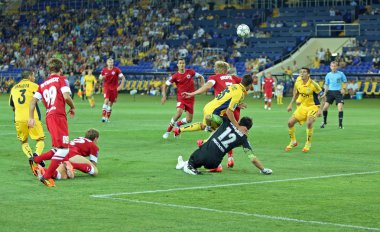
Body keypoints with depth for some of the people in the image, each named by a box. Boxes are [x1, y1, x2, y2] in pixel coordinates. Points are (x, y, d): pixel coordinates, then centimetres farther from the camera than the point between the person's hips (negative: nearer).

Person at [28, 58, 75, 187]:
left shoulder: (43, 84, 20)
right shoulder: (61, 79, 3)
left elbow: (33, 101, 12)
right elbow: (66, 96, -10)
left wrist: (31, 118, 11)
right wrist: (72, 107, 7)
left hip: (48, 117, 8)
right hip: (58, 116, -8)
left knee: (59, 148, 18)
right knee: (64, 149, -11)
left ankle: (35, 160, 9)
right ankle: (46, 176, -17)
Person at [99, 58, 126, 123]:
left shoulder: (116, 70, -6)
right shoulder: (104, 70, 0)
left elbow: (123, 78, -4)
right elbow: (100, 78, 12)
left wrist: (120, 86, -11)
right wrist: (102, 77, -12)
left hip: (114, 88, 0)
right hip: (107, 87, 0)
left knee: (111, 103, 5)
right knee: (106, 100, -20)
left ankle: (107, 117, 16)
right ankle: (103, 116, -23)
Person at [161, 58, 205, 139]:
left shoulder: (190, 72, -3)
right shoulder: (175, 76, -7)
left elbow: (201, 77, 12)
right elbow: (165, 85, 1)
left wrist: (203, 85, -4)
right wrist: (164, 95, -11)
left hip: (190, 98, 3)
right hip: (181, 98, -3)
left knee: (189, 120, -1)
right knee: (179, 112, -29)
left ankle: (177, 124, 31)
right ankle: (168, 131, -14)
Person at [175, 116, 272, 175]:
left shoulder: (228, 122, 3)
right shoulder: (243, 138, 0)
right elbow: (253, 158, -3)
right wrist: (263, 169, 10)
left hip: (204, 151, 1)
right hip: (213, 163, -1)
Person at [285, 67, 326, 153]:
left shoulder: (313, 85, -22)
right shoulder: (298, 83, -6)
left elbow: (323, 97, -16)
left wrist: (320, 109, -25)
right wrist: (291, 104, 8)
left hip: (313, 106, -6)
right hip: (302, 106, 6)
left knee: (309, 123, -30)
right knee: (290, 122, -3)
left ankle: (308, 144, -9)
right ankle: (293, 141, 21)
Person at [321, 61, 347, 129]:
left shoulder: (341, 74, 1)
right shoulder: (328, 75, 7)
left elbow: (345, 82, 8)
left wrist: (343, 89, -9)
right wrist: (325, 92, 2)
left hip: (338, 92, -2)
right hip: (330, 92, 2)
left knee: (340, 107, -14)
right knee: (325, 107, -7)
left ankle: (340, 123, -5)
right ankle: (324, 122, 14)